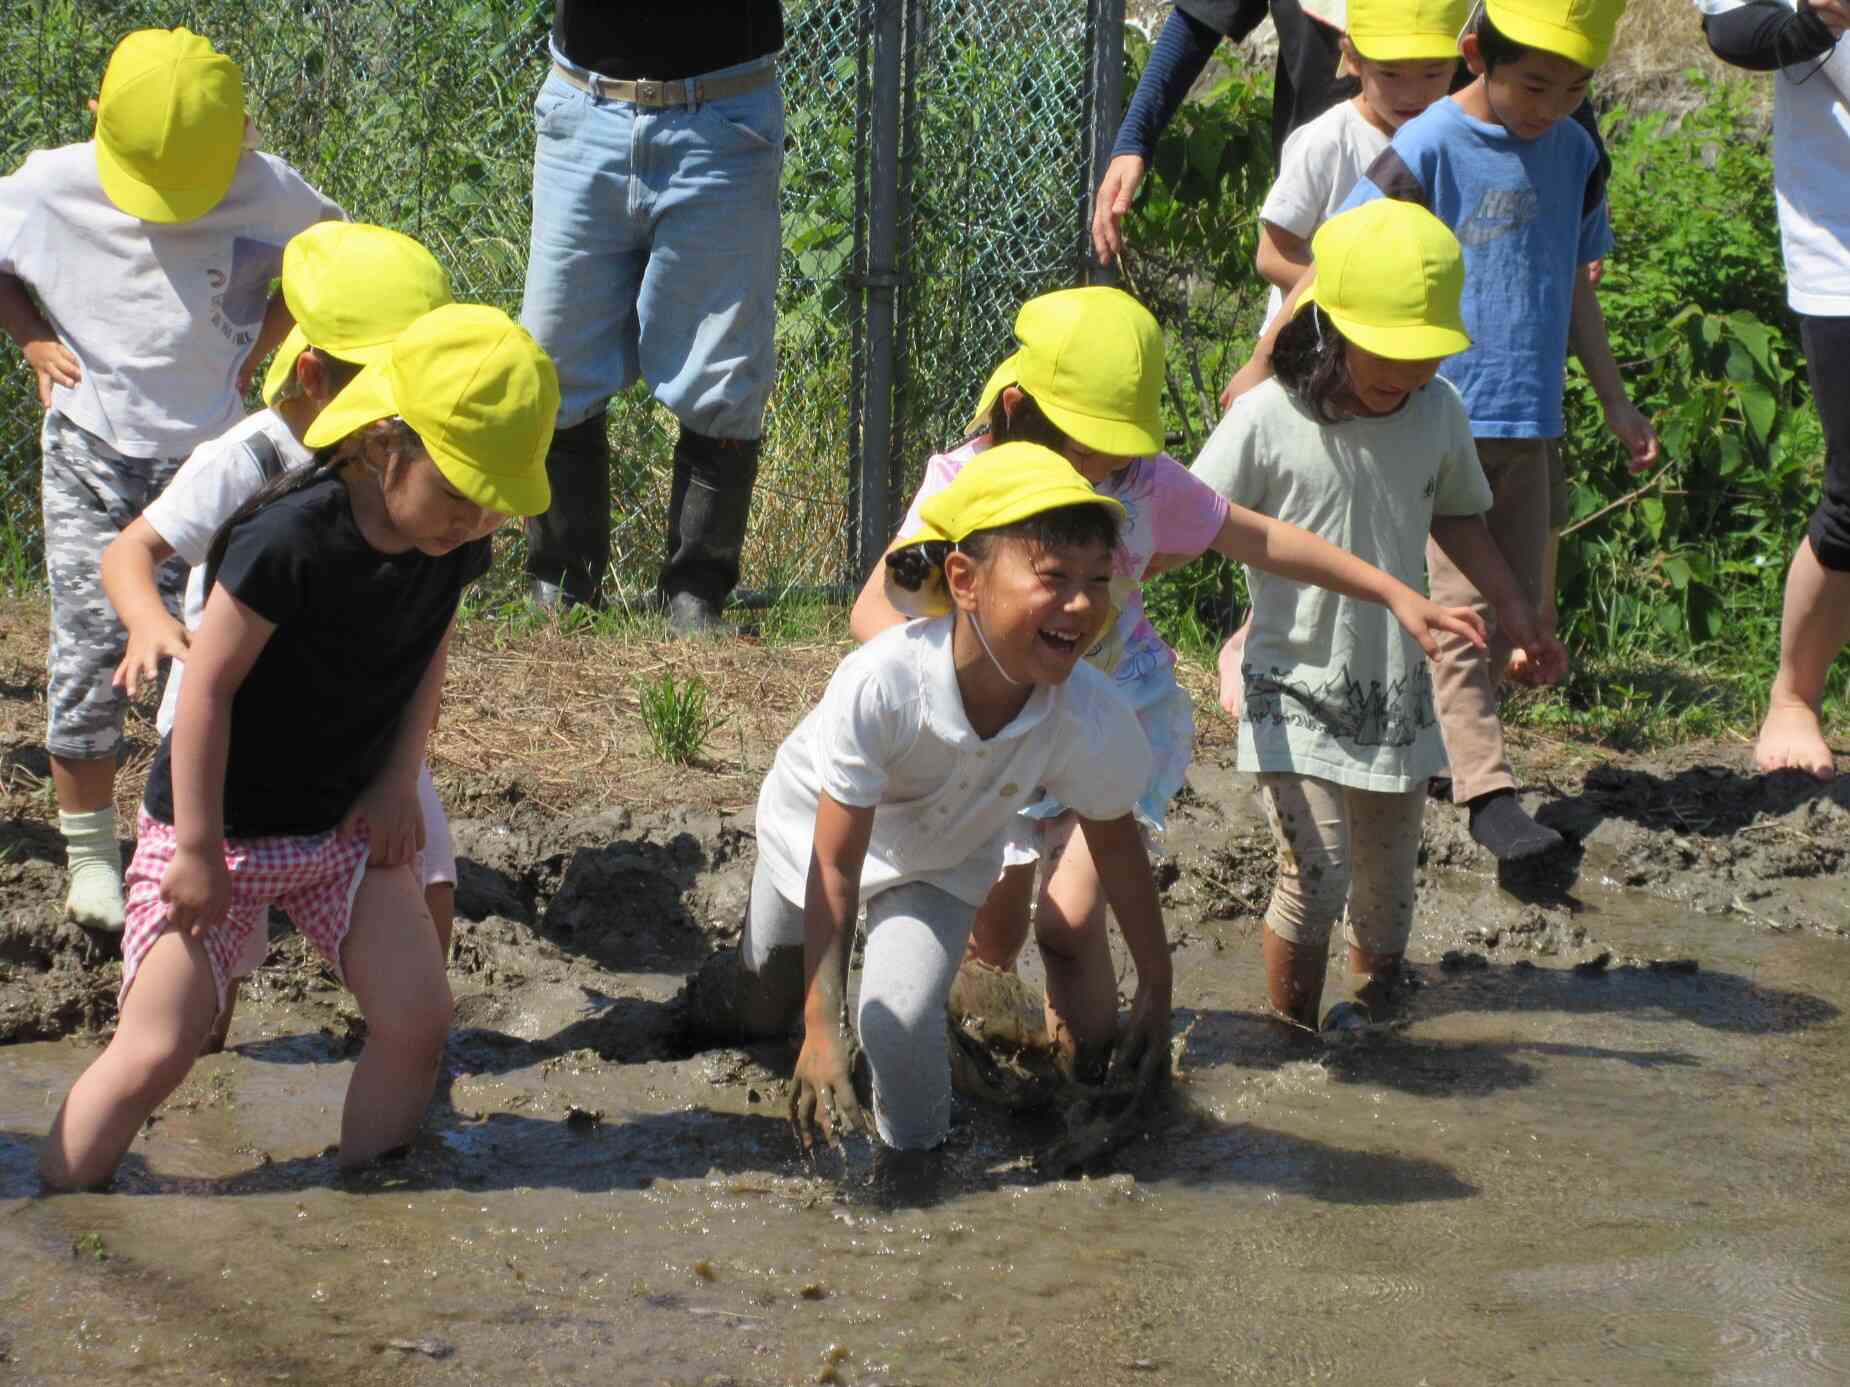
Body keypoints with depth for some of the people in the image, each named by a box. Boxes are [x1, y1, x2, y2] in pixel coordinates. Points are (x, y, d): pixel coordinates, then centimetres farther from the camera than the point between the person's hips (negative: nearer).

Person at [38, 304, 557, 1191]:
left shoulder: (454, 542, -7)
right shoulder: (290, 539, -28)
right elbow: (208, 686, -22)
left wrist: (397, 779, 1)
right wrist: (199, 849, -18)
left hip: (346, 827, 6)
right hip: (220, 825, -6)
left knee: (416, 1015, -7)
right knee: (155, 1051, -10)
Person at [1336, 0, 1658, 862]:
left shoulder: (1573, 154, 6)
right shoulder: (1429, 150, -13)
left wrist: (1614, 402, 19)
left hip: (1529, 421, 6)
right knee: (1458, 605, -7)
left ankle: (1436, 741, 26)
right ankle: (1488, 792, -6)